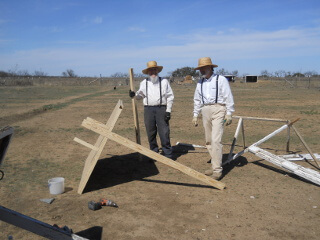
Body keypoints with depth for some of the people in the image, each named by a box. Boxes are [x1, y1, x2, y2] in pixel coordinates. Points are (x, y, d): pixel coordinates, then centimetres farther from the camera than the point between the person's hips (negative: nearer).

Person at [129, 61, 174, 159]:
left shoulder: (164, 81, 7)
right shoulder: (144, 83, 13)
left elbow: (170, 96, 5)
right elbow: (140, 95, 17)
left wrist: (168, 111, -3)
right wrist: (134, 94, -7)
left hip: (161, 108, -2)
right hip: (148, 109, 2)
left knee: (164, 133, -5)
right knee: (151, 133, 7)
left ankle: (168, 154, 5)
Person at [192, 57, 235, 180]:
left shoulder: (221, 80, -4)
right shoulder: (200, 82, 12)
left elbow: (228, 98, -4)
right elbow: (197, 100, 18)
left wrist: (229, 114, -8)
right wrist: (195, 115, 16)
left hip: (218, 110, -6)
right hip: (205, 111, 6)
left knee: (216, 140, -14)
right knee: (208, 141, 8)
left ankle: (217, 170, -8)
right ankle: (215, 166, 21)